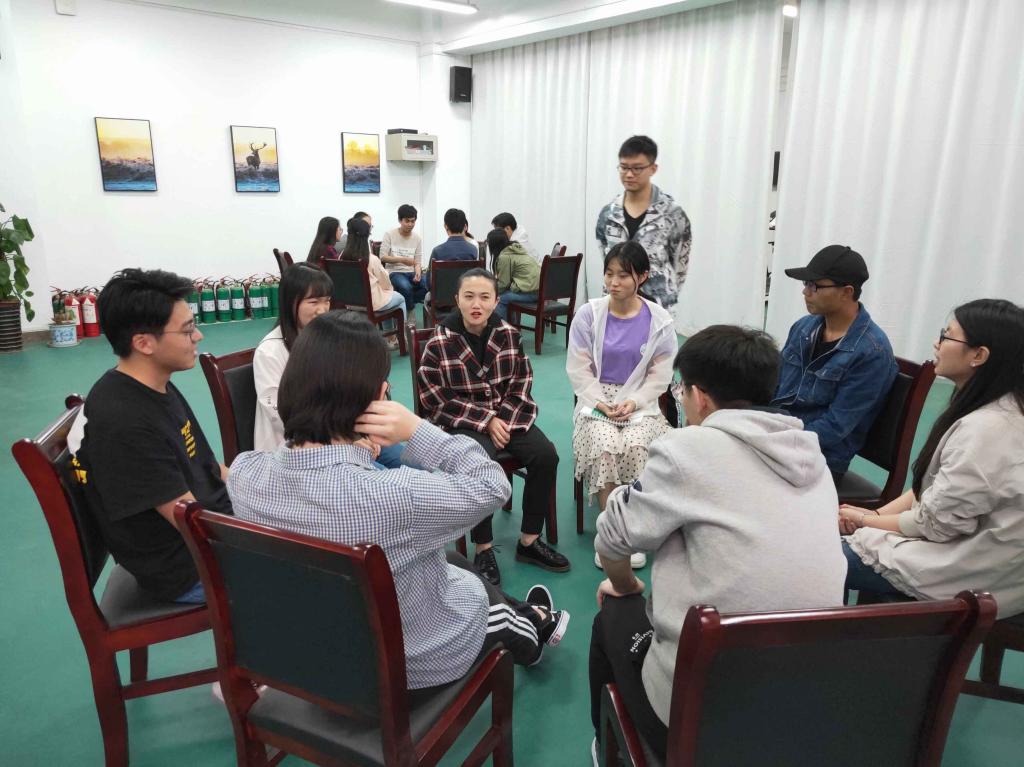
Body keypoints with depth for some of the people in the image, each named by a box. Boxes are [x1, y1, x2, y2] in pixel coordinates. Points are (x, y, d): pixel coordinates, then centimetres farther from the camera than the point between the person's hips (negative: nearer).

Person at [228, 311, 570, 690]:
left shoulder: (242, 473, -21)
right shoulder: (393, 495, -42)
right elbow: (492, 485, -24)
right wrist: (417, 430, -28)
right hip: (412, 662, -5)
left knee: (455, 562, 30)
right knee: (481, 591, 29)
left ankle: (526, 621, 58)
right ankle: (531, 628, 65)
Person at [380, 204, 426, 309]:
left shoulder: (418, 238, 7)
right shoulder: (389, 234, -3)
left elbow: (417, 262, 5)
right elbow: (382, 257, -7)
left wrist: (418, 273, -18)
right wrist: (402, 259, -19)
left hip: (411, 272, 4)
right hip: (394, 272, -4)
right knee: (406, 287, -37)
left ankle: (405, 303, -10)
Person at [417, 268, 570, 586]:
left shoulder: (509, 334, -1)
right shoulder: (439, 342, -10)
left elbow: (521, 384, 4)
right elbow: (437, 400, -10)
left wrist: (503, 420, -14)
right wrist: (486, 420, -17)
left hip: (507, 415, 4)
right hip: (461, 421, -4)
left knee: (545, 454, -19)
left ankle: (529, 540, -3)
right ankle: (483, 549, -13)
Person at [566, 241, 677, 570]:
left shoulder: (660, 321, -2)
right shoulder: (588, 314, -3)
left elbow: (660, 374, 1)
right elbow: (578, 370, -2)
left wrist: (634, 402, -14)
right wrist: (600, 403, -13)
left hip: (640, 404, 0)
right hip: (595, 401, 0)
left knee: (636, 448, -30)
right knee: (603, 448, -29)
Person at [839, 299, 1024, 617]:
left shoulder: (985, 430, -28)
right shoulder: (994, 410, 5)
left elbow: (936, 523, -23)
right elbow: (931, 485, 9)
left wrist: (869, 520, -7)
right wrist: (877, 513, -3)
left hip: (972, 576, -9)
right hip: (969, 543, 9)